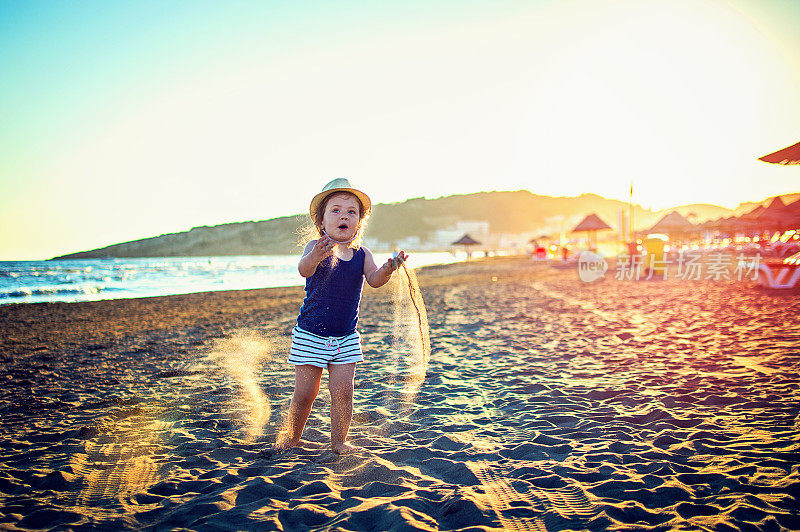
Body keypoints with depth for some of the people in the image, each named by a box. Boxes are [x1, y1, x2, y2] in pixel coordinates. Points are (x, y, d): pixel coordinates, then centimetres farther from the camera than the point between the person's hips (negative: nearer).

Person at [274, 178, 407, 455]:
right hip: (310, 335, -2)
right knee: (305, 392, 4)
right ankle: (291, 437, 27)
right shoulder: (315, 247, -12)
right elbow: (304, 270, -32)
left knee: (342, 391, -1)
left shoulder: (362, 255, -1)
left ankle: (339, 441, 17)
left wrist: (387, 269, -39)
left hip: (346, 338, 3)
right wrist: (314, 259, -56)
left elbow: (373, 280, -16)